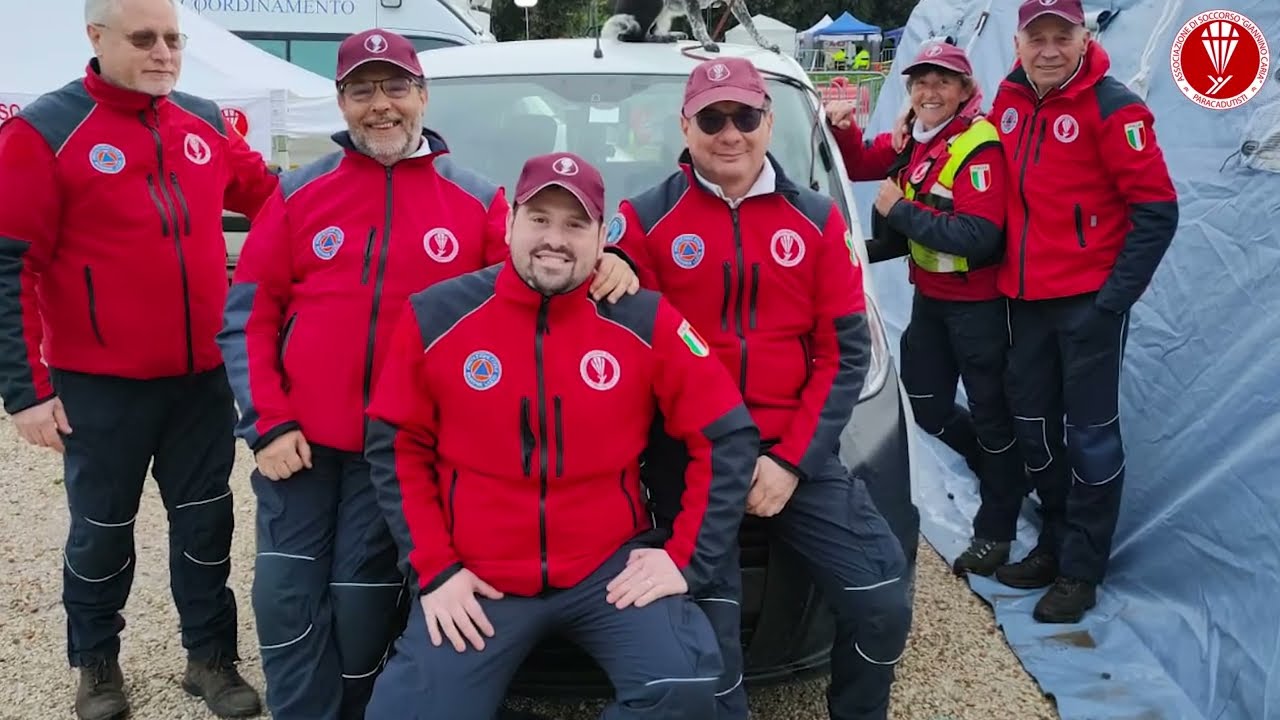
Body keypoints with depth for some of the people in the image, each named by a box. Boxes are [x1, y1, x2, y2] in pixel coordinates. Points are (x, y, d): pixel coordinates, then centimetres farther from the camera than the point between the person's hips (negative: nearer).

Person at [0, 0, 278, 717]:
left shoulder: (206, 123, 5)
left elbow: (272, 198, 21)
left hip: (204, 376, 4)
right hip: (100, 386, -4)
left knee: (206, 519, 12)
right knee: (103, 528, 12)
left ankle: (211, 658, 28)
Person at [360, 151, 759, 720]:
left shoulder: (645, 322, -7)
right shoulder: (436, 318, -5)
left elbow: (727, 437, -3)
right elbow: (396, 448, 3)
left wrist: (686, 556, -7)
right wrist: (433, 568, -3)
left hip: (609, 568, 0)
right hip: (475, 582, 1)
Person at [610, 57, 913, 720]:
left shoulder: (816, 219, 8)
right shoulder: (645, 220, 1)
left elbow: (845, 351, 4)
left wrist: (792, 459, -6)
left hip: (796, 452, 3)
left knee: (882, 606, -4)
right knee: (710, 624, -14)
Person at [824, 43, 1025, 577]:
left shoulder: (980, 148, -20)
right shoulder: (912, 140, 4)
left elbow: (977, 236, -29)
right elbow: (859, 166, 17)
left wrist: (900, 212, -23)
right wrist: (843, 128, -4)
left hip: (977, 304, -8)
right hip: (929, 298, 8)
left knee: (990, 411, 4)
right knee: (928, 408, 16)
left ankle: (994, 531, 19)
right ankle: (1002, 468, 42)